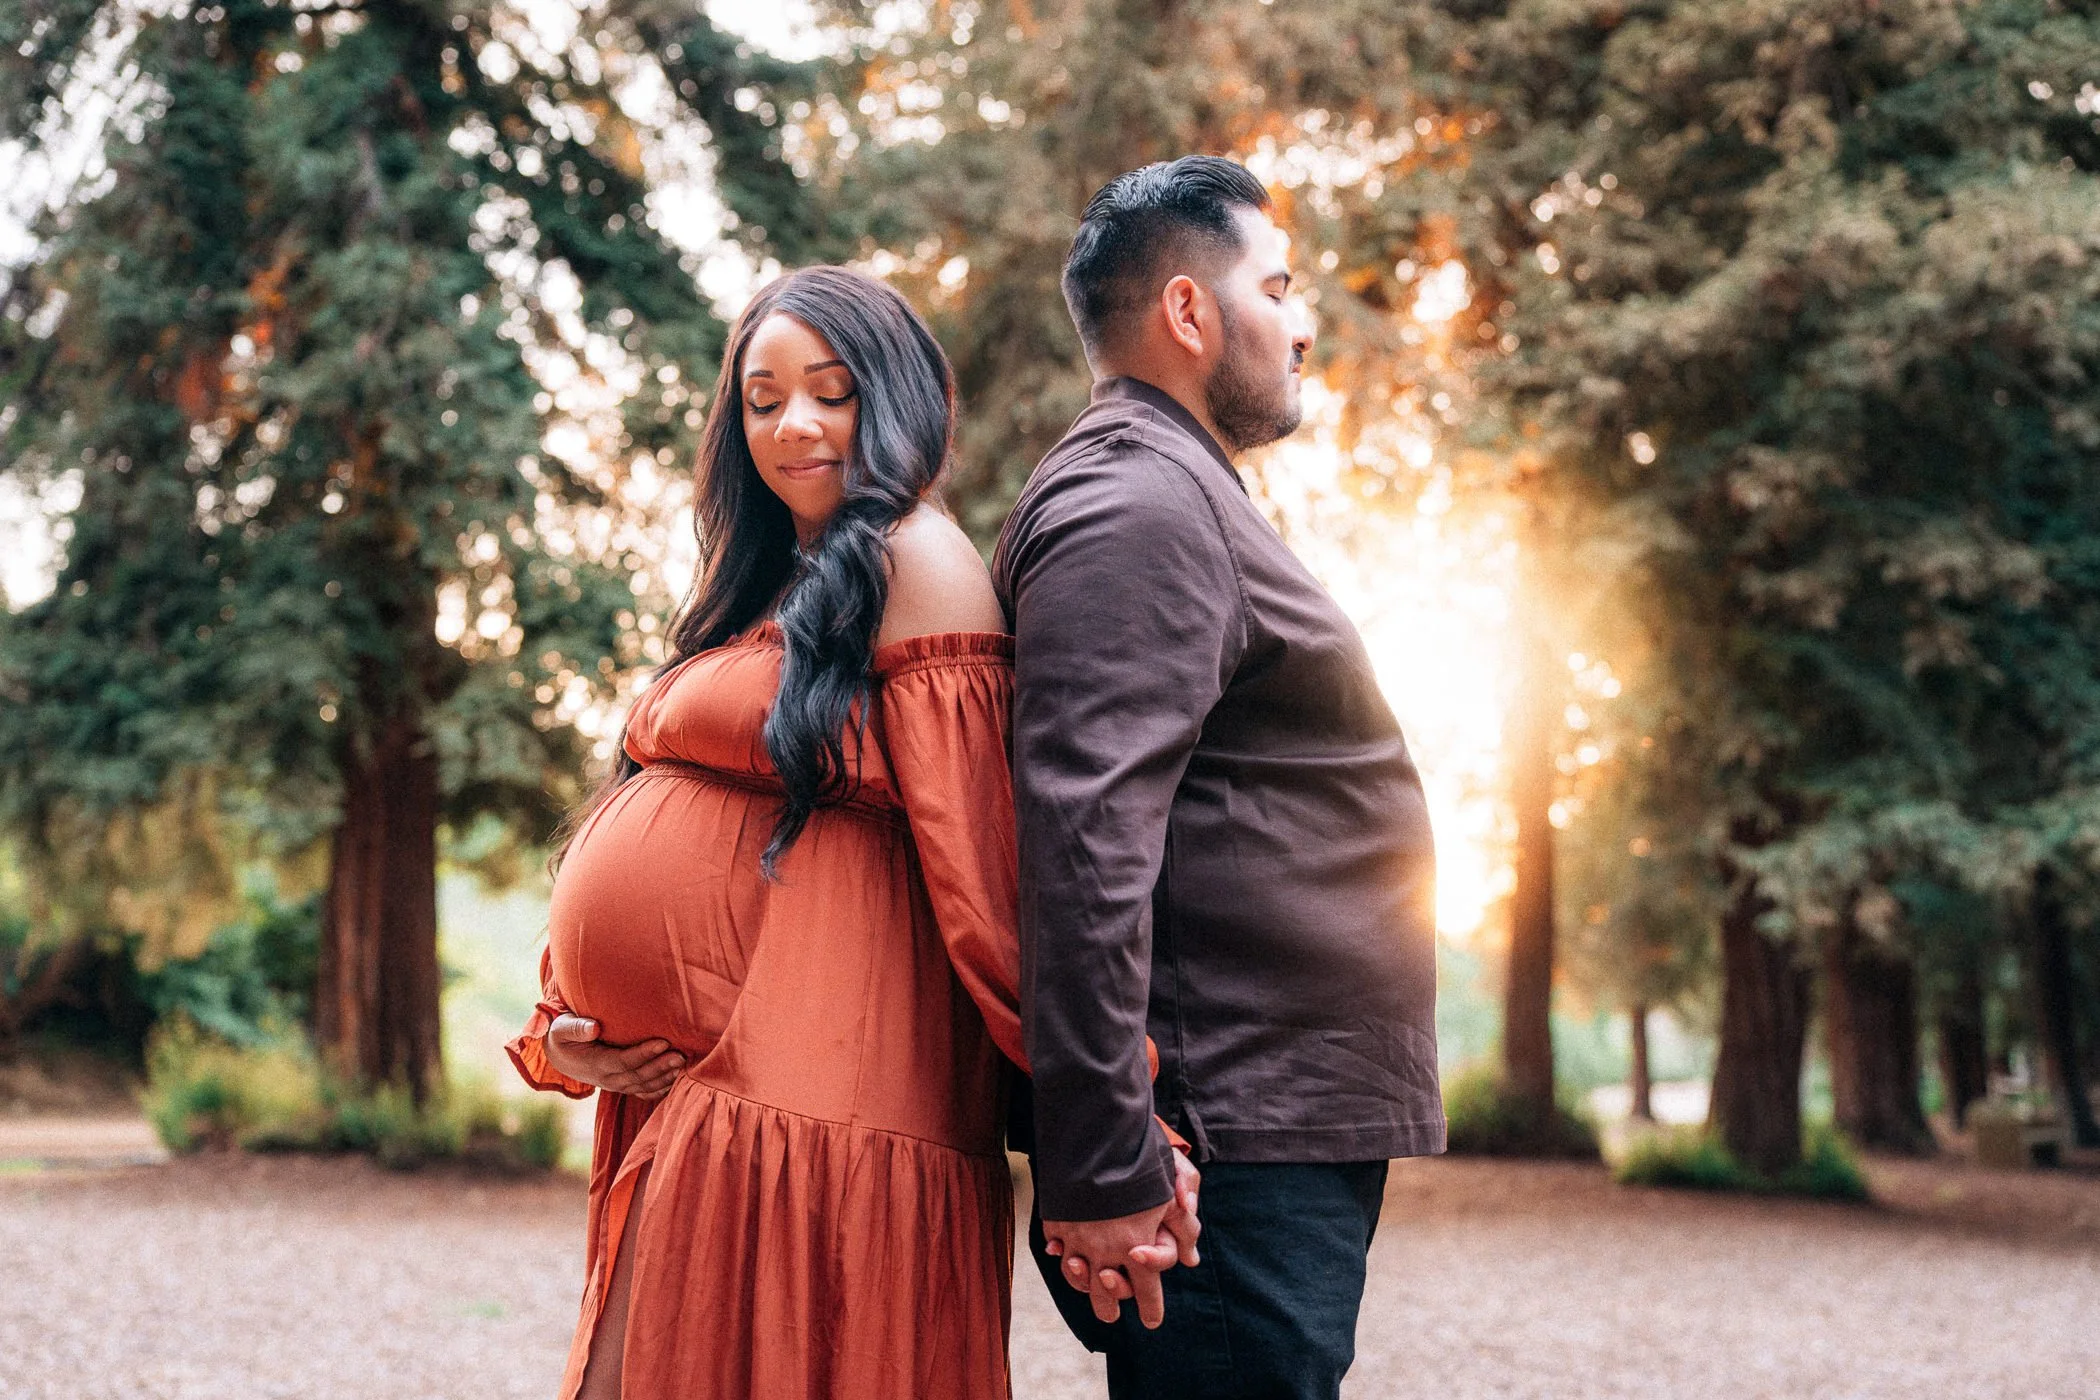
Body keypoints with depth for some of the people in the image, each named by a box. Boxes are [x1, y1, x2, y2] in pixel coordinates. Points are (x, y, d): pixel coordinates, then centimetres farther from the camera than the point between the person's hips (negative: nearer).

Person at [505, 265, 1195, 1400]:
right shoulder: (762, 589, 20)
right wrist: (558, 1036, 7)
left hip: (796, 1121, -9)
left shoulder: (914, 562, -7)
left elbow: (982, 862, -15)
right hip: (673, 1114, 9)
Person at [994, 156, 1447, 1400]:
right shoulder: (1136, 506, -13)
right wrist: (1101, 1167, -27)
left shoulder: (1178, 500, 23)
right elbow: (1084, 837, -24)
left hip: (1289, 1156, 10)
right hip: (1237, 1162, -10)